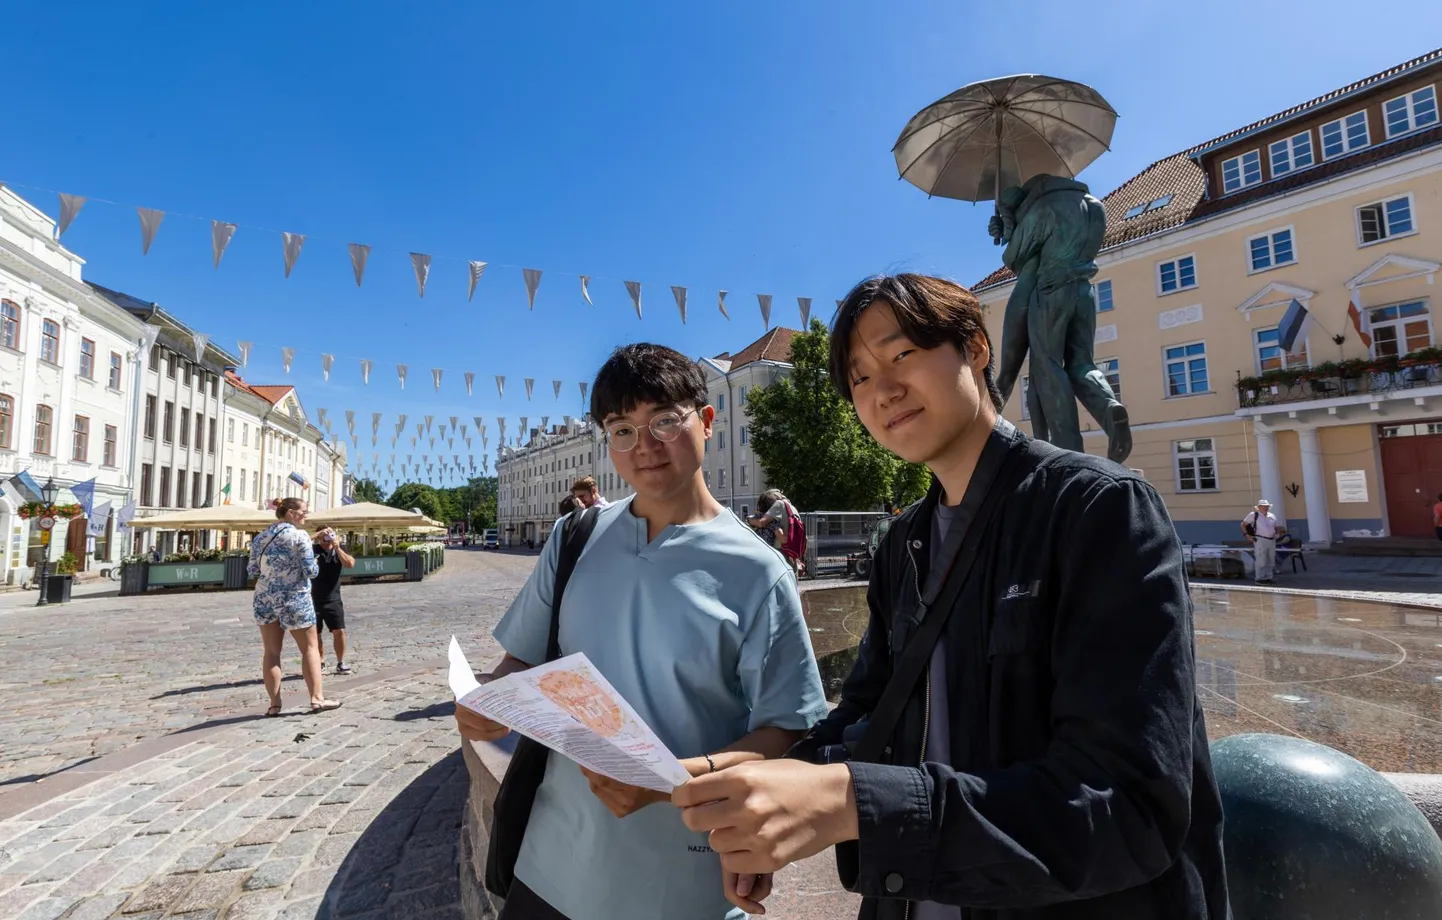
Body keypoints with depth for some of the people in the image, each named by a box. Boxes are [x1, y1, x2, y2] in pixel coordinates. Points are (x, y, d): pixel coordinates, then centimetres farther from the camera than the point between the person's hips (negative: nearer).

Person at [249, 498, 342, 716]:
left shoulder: (260, 537, 7)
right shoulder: (300, 536, -11)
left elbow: (252, 571, 9)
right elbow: (311, 571, -15)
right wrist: (315, 566, 7)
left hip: (265, 598, 5)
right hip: (295, 599, -5)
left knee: (271, 652, 9)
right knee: (310, 648, 5)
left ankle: (274, 704, 10)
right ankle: (317, 698, 6)